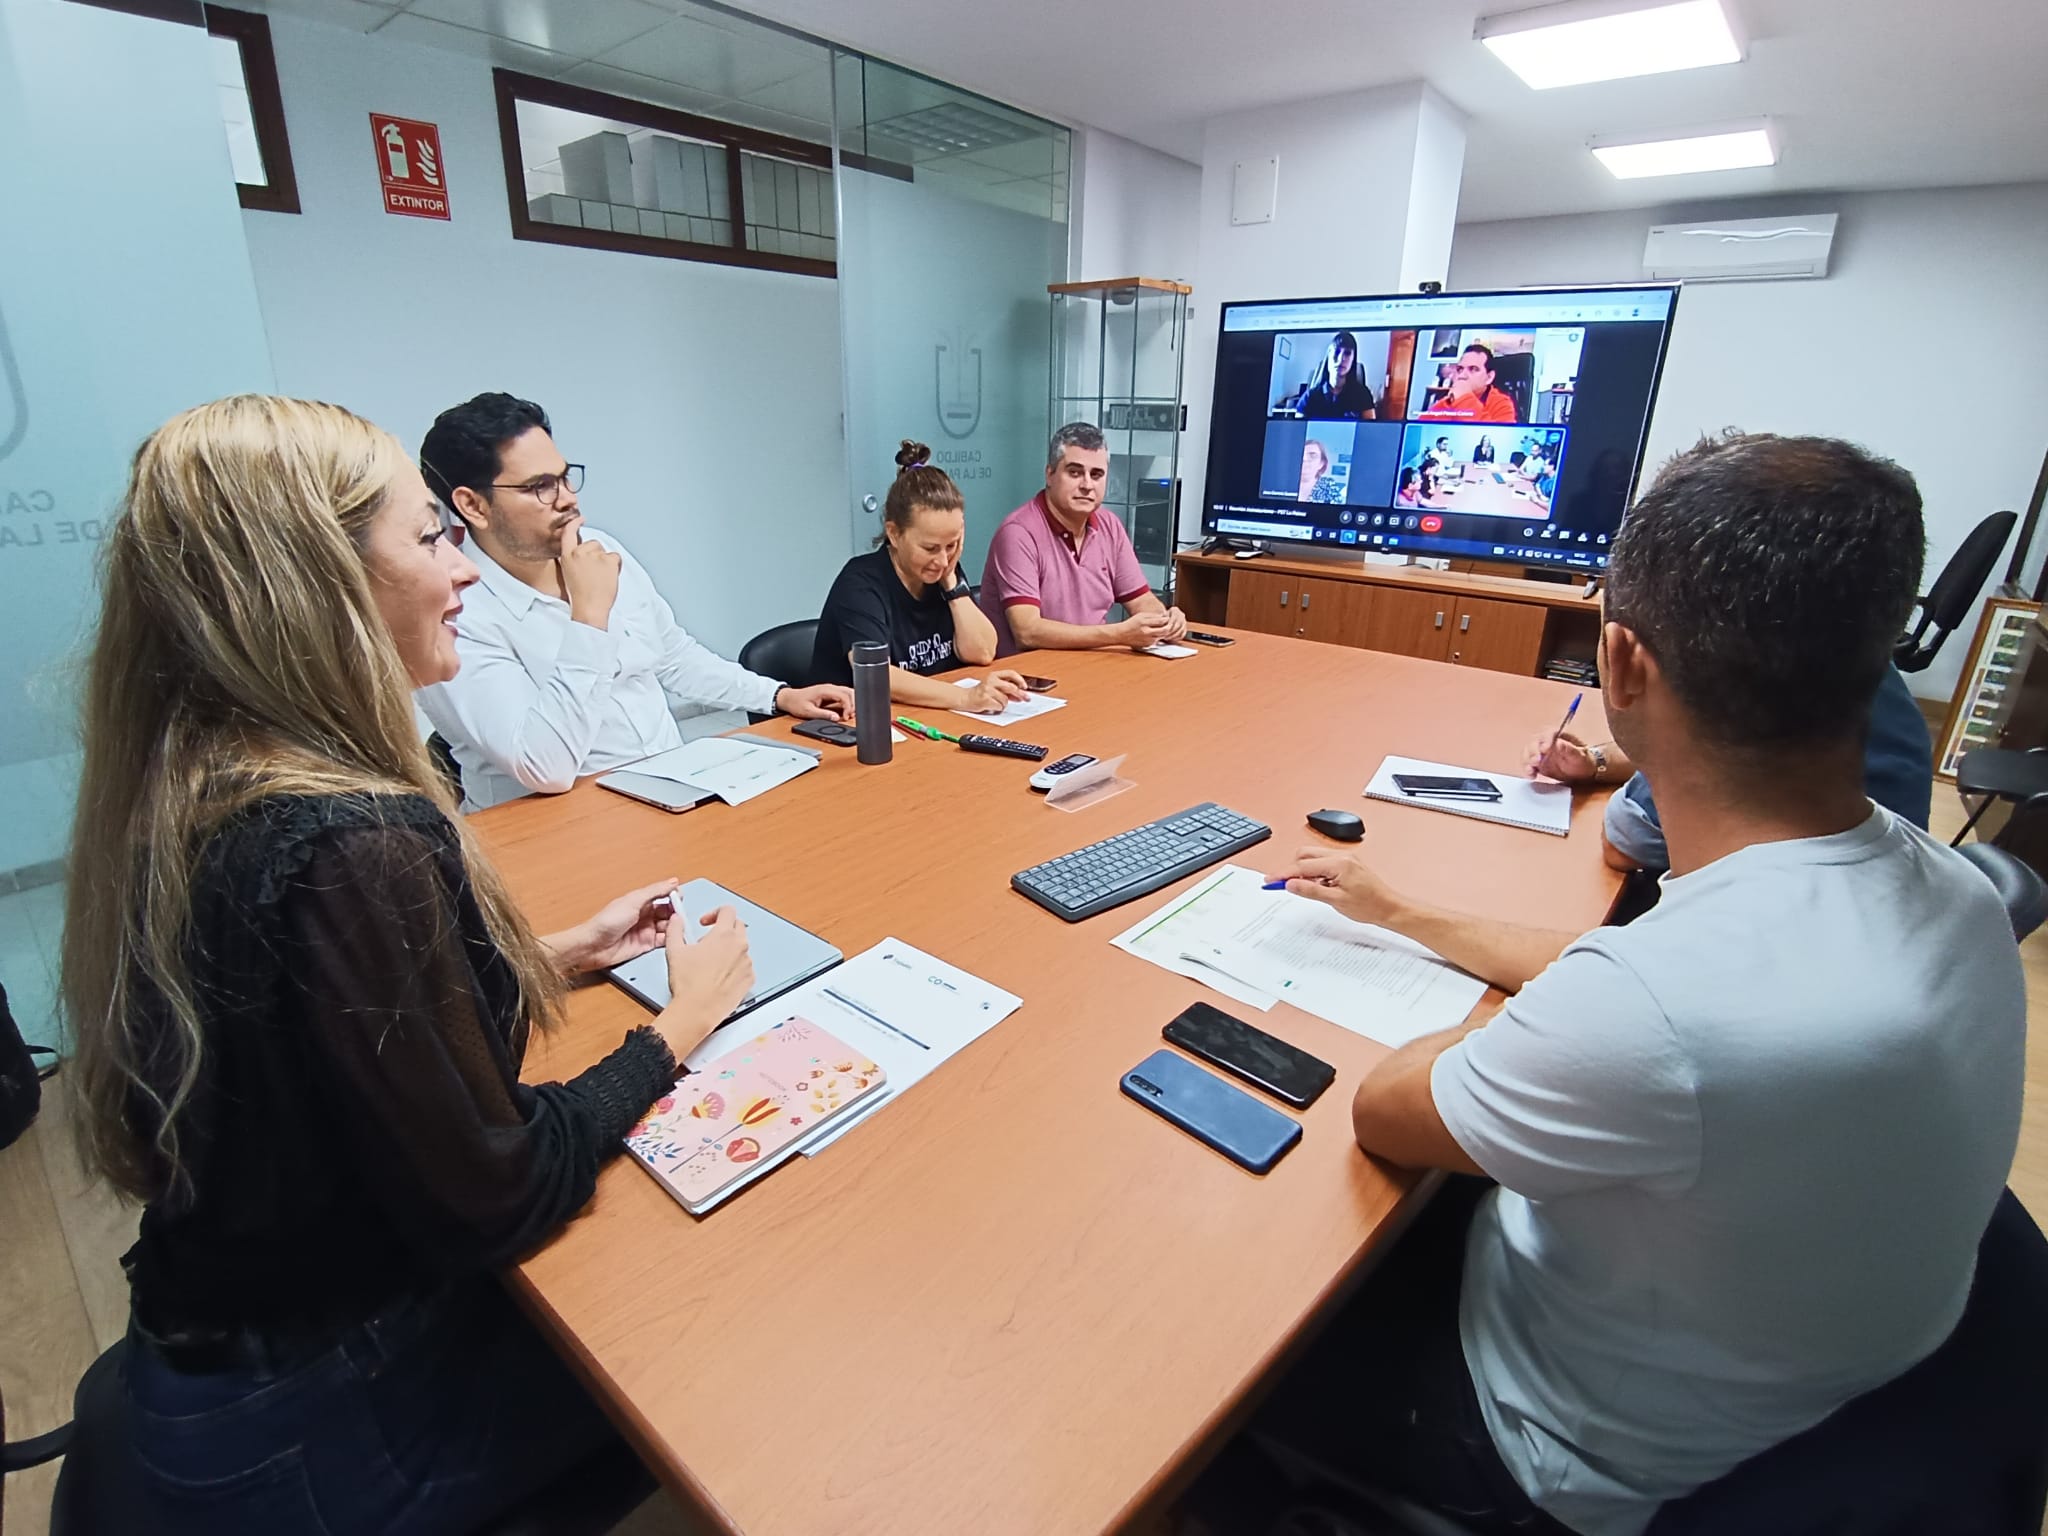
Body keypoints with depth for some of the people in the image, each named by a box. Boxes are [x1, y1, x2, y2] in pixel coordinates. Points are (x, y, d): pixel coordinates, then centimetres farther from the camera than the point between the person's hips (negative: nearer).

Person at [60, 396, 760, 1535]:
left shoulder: (190, 791, -5)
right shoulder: (353, 844, -34)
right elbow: (491, 1203, -27)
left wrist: (560, 954, 5)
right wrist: (684, 1021, -14)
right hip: (323, 1436, -7)